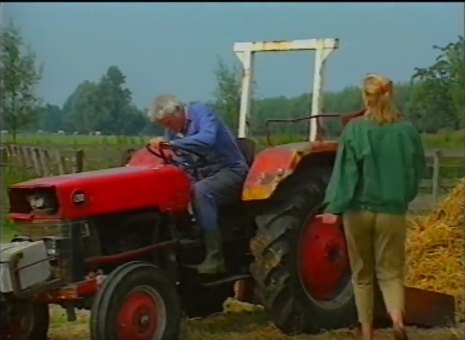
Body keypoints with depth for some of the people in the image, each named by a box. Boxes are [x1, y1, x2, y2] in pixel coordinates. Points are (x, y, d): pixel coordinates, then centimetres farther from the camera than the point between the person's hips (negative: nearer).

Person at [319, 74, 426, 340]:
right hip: (393, 211, 1)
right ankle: (397, 316, -19)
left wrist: (334, 207, -15)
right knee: (390, 271, 8)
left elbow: (346, 171, -13)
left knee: (363, 274, 13)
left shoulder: (355, 129, -8)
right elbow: (418, 168, 6)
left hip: (359, 210, -1)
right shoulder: (407, 130, -2)